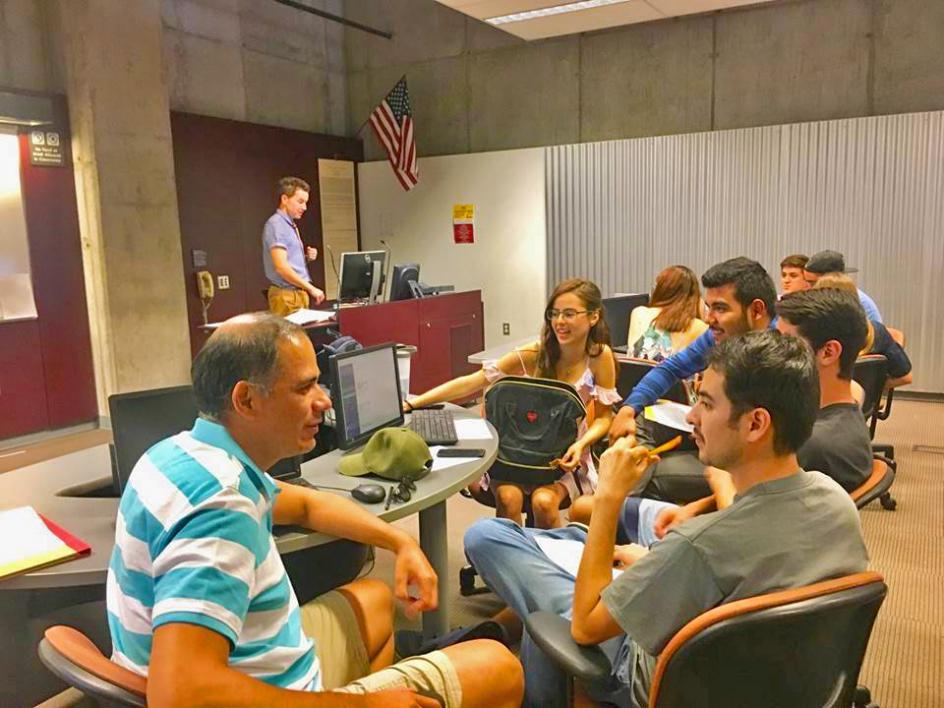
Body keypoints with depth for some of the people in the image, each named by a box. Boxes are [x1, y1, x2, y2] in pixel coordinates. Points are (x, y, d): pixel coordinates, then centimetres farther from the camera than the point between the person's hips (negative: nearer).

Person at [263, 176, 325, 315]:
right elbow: (281, 267, -21)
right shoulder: (276, 225, -12)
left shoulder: (291, 225, 17)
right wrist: (311, 288, -17)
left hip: (298, 293, 9)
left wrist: (306, 256, 5)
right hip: (287, 296, -9)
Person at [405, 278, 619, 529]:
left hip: (565, 457, 0)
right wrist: (413, 404, -24)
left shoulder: (600, 356, -12)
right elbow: (470, 383, -16)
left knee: (543, 502, -28)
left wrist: (582, 444, -22)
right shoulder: (533, 355, -14)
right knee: (508, 497, -28)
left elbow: (603, 417, -1)